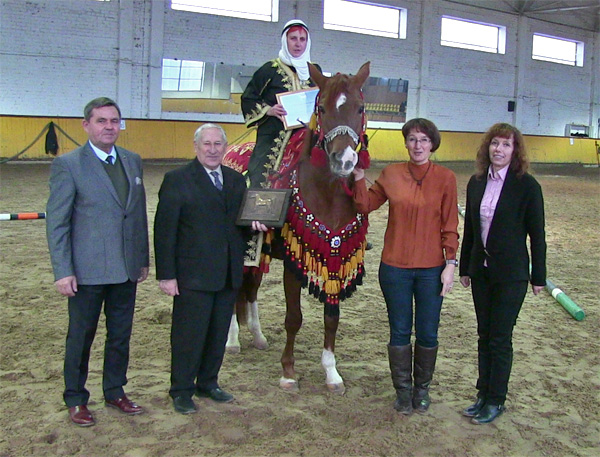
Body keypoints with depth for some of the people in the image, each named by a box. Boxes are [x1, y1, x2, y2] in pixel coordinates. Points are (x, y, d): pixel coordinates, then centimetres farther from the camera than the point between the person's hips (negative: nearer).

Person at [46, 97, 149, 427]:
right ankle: (75, 400, 25)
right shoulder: (67, 164, -7)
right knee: (80, 337, 9)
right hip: (87, 271, -5)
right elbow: (56, 222, -8)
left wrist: (143, 260, 11)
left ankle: (115, 391, 31)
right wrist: (63, 272, -13)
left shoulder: (133, 161, 9)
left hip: (126, 269, 5)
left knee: (121, 336, 14)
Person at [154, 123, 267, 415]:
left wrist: (254, 225, -4)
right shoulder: (177, 180, -6)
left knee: (219, 334, 15)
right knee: (189, 335, 4)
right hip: (193, 275, -5)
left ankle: (208, 383, 32)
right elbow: (164, 231, -9)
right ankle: (182, 391, 20)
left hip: (229, 275, 6)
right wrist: (166, 275, -13)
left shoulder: (236, 180, 11)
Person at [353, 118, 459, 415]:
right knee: (400, 332, 11)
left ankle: (422, 388, 30)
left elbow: (450, 226, -3)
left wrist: (450, 263, -7)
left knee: (427, 334, 9)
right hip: (395, 268, 1)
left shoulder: (445, 178, -4)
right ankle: (403, 390, 27)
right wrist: (359, 179, -5)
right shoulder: (391, 174, 1)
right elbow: (366, 205, 9)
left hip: (431, 269, -1)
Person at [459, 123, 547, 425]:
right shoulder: (476, 183, 5)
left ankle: (496, 401, 16)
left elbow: (537, 234, -7)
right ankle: (484, 394, 26)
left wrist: (538, 276, -6)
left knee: (500, 338, 2)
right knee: (484, 335, 14)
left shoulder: (527, 185, -10)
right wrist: (465, 267, 13)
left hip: (510, 274, -5)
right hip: (481, 271, 5)